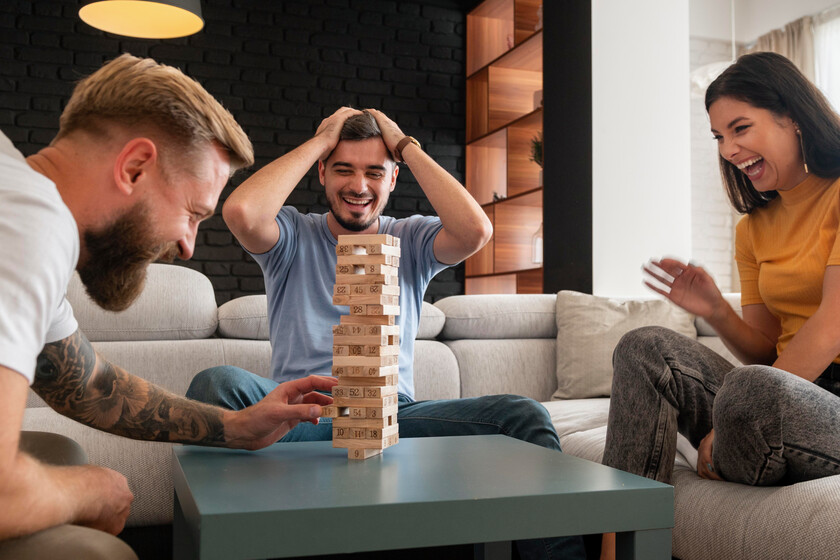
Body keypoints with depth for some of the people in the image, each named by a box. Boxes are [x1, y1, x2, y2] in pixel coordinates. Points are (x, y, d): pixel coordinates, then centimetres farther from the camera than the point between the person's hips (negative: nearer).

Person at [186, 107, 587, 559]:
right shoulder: (294, 236, 10)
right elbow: (240, 213, -15)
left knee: (523, 415, -21)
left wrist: (406, 146, 1)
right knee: (216, 384, -33)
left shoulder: (411, 240, 14)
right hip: (302, 412, -1)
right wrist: (319, 141, -2)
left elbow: (475, 230, -9)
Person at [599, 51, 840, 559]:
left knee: (752, 389, -37)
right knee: (644, 349, -12)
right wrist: (717, 312, -7)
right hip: (783, 391, 7)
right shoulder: (753, 228, 17)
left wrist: (732, 422, -17)